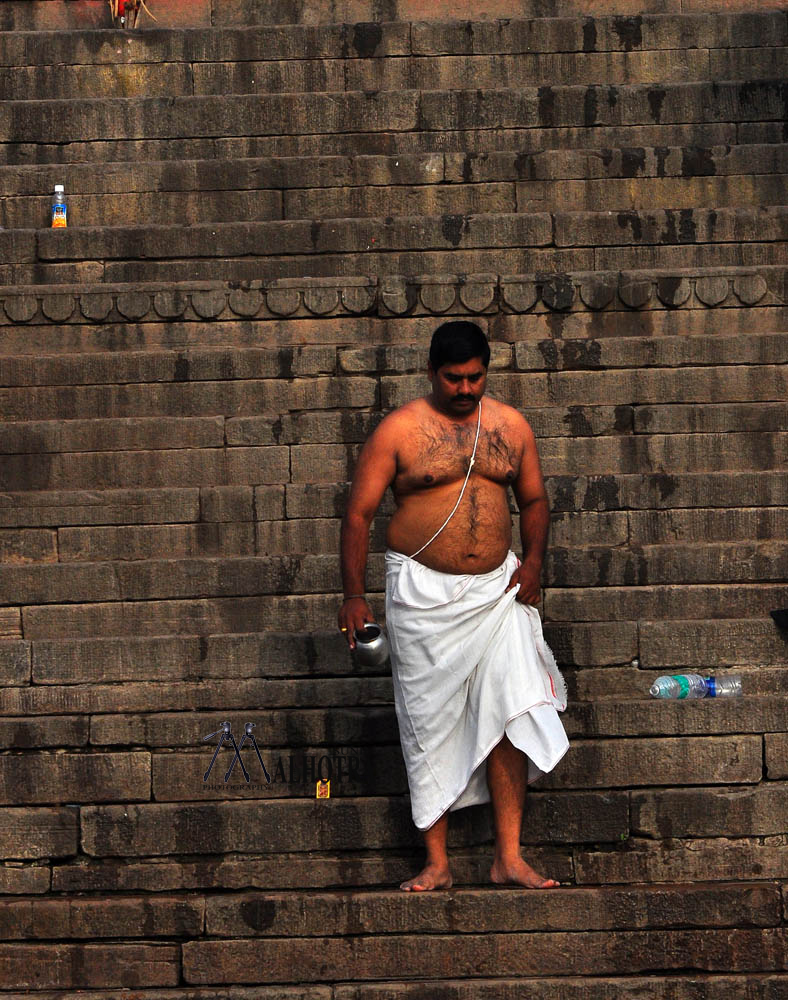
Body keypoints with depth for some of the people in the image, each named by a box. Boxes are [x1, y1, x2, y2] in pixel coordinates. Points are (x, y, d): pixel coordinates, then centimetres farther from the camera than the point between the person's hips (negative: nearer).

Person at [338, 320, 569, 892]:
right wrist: (354, 594, -8)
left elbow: (534, 499, 18)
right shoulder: (399, 431, -3)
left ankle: (509, 858, -1)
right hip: (423, 593, -2)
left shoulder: (510, 426, 8)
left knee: (510, 716, -7)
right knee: (430, 724, 2)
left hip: (497, 589, 2)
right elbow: (359, 513, -2)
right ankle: (437, 864, 9)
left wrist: (533, 561, 1)